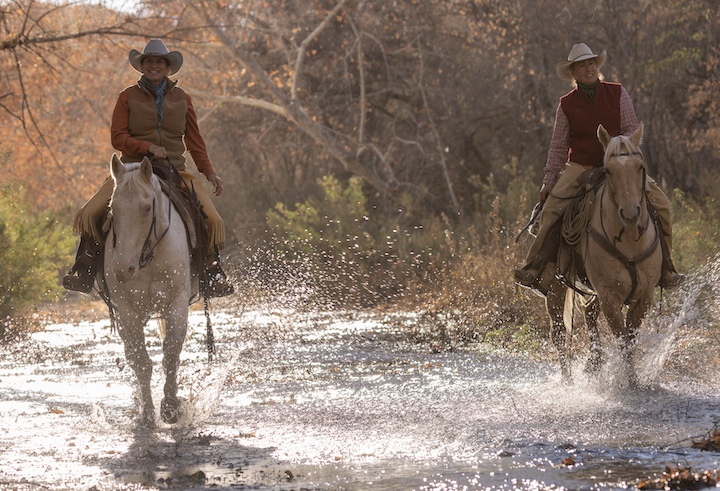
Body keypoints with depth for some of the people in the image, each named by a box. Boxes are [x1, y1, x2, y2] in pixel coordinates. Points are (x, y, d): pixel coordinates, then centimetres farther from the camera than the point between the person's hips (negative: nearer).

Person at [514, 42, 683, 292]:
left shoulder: (617, 93, 4)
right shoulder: (567, 104, 5)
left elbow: (632, 129, 2)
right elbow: (558, 146, 8)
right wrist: (549, 179, -1)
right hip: (580, 167, -1)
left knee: (659, 202, -17)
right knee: (552, 208, -26)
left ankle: (665, 269, -9)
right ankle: (536, 268, -27)